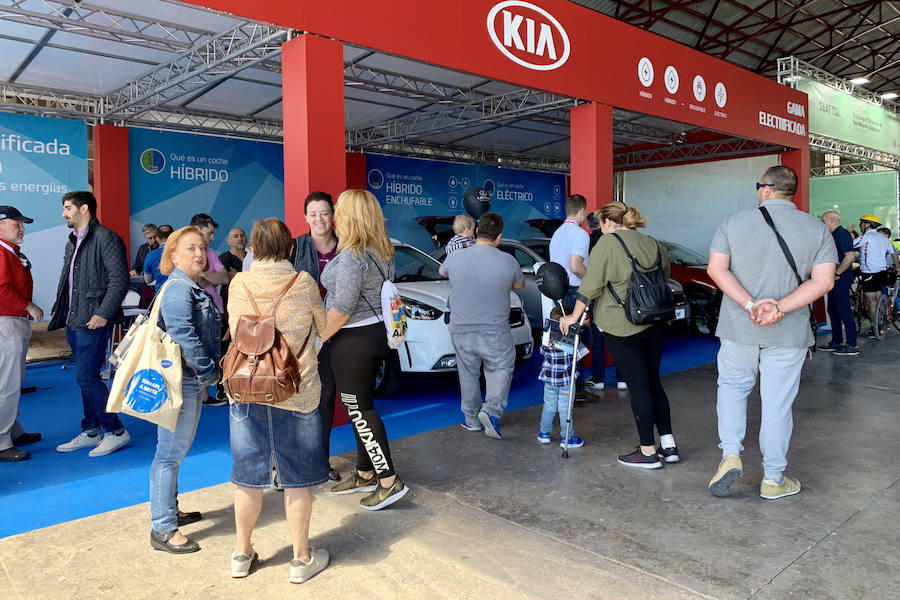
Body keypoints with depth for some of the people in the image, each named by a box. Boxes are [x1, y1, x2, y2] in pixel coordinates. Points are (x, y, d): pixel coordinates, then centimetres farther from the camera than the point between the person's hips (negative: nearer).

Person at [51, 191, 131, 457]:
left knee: (86, 377, -9)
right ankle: (90, 432, 23)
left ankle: (116, 432, 2)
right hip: (74, 321, 9)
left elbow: (119, 280, -17)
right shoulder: (73, 241, 18)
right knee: (87, 378, 13)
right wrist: (58, 309, 15)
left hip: (93, 322, -9)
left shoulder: (105, 238, -10)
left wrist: (103, 313, -22)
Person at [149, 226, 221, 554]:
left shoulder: (194, 289, 16)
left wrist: (206, 376, 16)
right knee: (171, 452, -3)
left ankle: (169, 511, 34)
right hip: (180, 383, -11)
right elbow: (183, 337, -26)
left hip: (192, 382, 11)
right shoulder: (177, 289, -16)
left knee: (175, 449, 20)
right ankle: (163, 529, 5)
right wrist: (210, 373, -18)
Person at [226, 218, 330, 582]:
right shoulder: (304, 283, -7)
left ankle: (242, 555, 32)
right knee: (296, 478, 10)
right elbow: (323, 328, 5)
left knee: (249, 475, 15)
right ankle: (301, 559, 24)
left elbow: (235, 333, 5)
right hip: (297, 391, -2)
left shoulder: (238, 283, -3)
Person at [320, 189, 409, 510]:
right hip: (377, 332, 9)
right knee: (361, 406, 18)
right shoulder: (383, 251, 8)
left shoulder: (351, 256, -20)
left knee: (359, 410, 0)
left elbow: (342, 310, -22)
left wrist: (317, 339, -10)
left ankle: (389, 481, 3)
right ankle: (365, 473, 29)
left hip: (353, 339, -9)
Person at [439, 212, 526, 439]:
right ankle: (491, 410, -2)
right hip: (495, 332, -1)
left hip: (461, 330, 2)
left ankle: (472, 419, 27)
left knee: (468, 373, 17)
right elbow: (520, 285, 9)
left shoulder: (455, 258, -9)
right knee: (501, 369, 16)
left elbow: (442, 271, 16)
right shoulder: (508, 262, -11)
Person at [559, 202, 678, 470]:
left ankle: (648, 451, 7)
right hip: (655, 324, 7)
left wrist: (574, 316, -5)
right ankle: (668, 445, 20)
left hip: (623, 327, -6)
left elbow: (591, 285, -12)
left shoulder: (608, 243, -8)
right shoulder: (653, 244, 11)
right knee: (653, 381, 16)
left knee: (638, 386, -1)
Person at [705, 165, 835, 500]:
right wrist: (780, 308, -16)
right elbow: (824, 281, -10)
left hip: (739, 327, 0)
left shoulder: (734, 223, -2)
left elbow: (716, 268, -11)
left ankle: (730, 455, 5)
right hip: (789, 333, 0)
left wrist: (750, 304, -16)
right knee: (777, 403, 8)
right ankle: (773, 479, 18)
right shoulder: (817, 230, 0)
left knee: (732, 386, 19)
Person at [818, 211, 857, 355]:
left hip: (842, 278, -10)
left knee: (844, 311, -8)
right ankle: (836, 342, 23)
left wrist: (837, 273, -18)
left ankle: (852, 346, -4)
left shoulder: (842, 233, -14)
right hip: (835, 279, 10)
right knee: (833, 310, 14)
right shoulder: (834, 235, 17)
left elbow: (850, 256, -23)